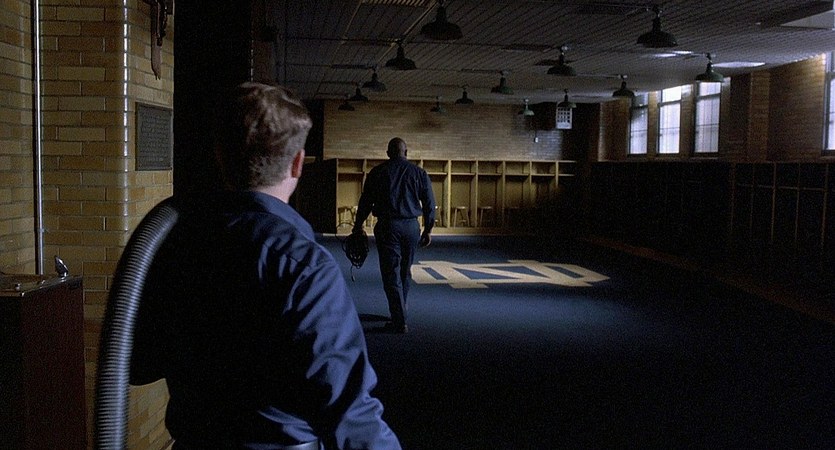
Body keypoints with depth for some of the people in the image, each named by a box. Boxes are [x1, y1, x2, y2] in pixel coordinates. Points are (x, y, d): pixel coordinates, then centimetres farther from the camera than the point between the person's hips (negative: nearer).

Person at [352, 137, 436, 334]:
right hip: (411, 227, 3)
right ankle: (401, 308, 33)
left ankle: (400, 322, -5)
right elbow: (429, 203, 5)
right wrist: (428, 229, 12)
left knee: (391, 274, -1)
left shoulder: (377, 172, 2)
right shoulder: (419, 172, 5)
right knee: (405, 271, 19)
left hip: (387, 226, -2)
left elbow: (365, 201, 4)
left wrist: (358, 226, 14)